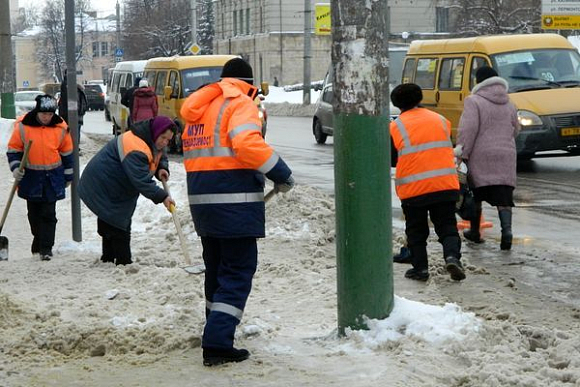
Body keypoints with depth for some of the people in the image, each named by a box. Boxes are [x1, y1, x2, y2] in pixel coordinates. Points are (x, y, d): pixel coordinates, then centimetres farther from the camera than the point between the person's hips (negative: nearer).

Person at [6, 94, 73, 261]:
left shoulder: (60, 128, -4)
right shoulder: (22, 126, -8)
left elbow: (67, 153, 7)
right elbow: (14, 149, 0)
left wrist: (68, 177, 11)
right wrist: (16, 167, -15)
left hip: (52, 177, -1)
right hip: (31, 177, 1)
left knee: (48, 214, -5)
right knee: (34, 213, 12)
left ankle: (46, 248, -4)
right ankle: (39, 240, 31)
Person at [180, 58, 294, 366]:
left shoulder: (199, 109, 18)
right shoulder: (240, 104, -7)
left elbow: (191, 153, 15)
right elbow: (247, 144, -23)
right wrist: (281, 173, -15)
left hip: (201, 199, 8)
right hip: (234, 200, -8)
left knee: (216, 268, 20)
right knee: (238, 272, -5)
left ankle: (216, 332, 30)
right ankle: (217, 344, -13)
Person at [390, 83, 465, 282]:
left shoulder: (396, 127, -3)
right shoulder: (441, 120, 8)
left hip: (413, 188, -2)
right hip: (446, 184, 2)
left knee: (416, 231, 12)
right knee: (447, 226, 9)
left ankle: (420, 267, 10)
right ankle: (452, 256, -13)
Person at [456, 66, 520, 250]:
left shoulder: (474, 101, -7)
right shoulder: (509, 105, 13)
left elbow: (468, 130, -14)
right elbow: (515, 130, 19)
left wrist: (462, 153, -13)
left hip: (480, 156, -4)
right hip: (506, 156, 4)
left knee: (476, 194, 11)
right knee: (503, 195, -2)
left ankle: (474, 231, 22)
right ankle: (507, 229, -20)